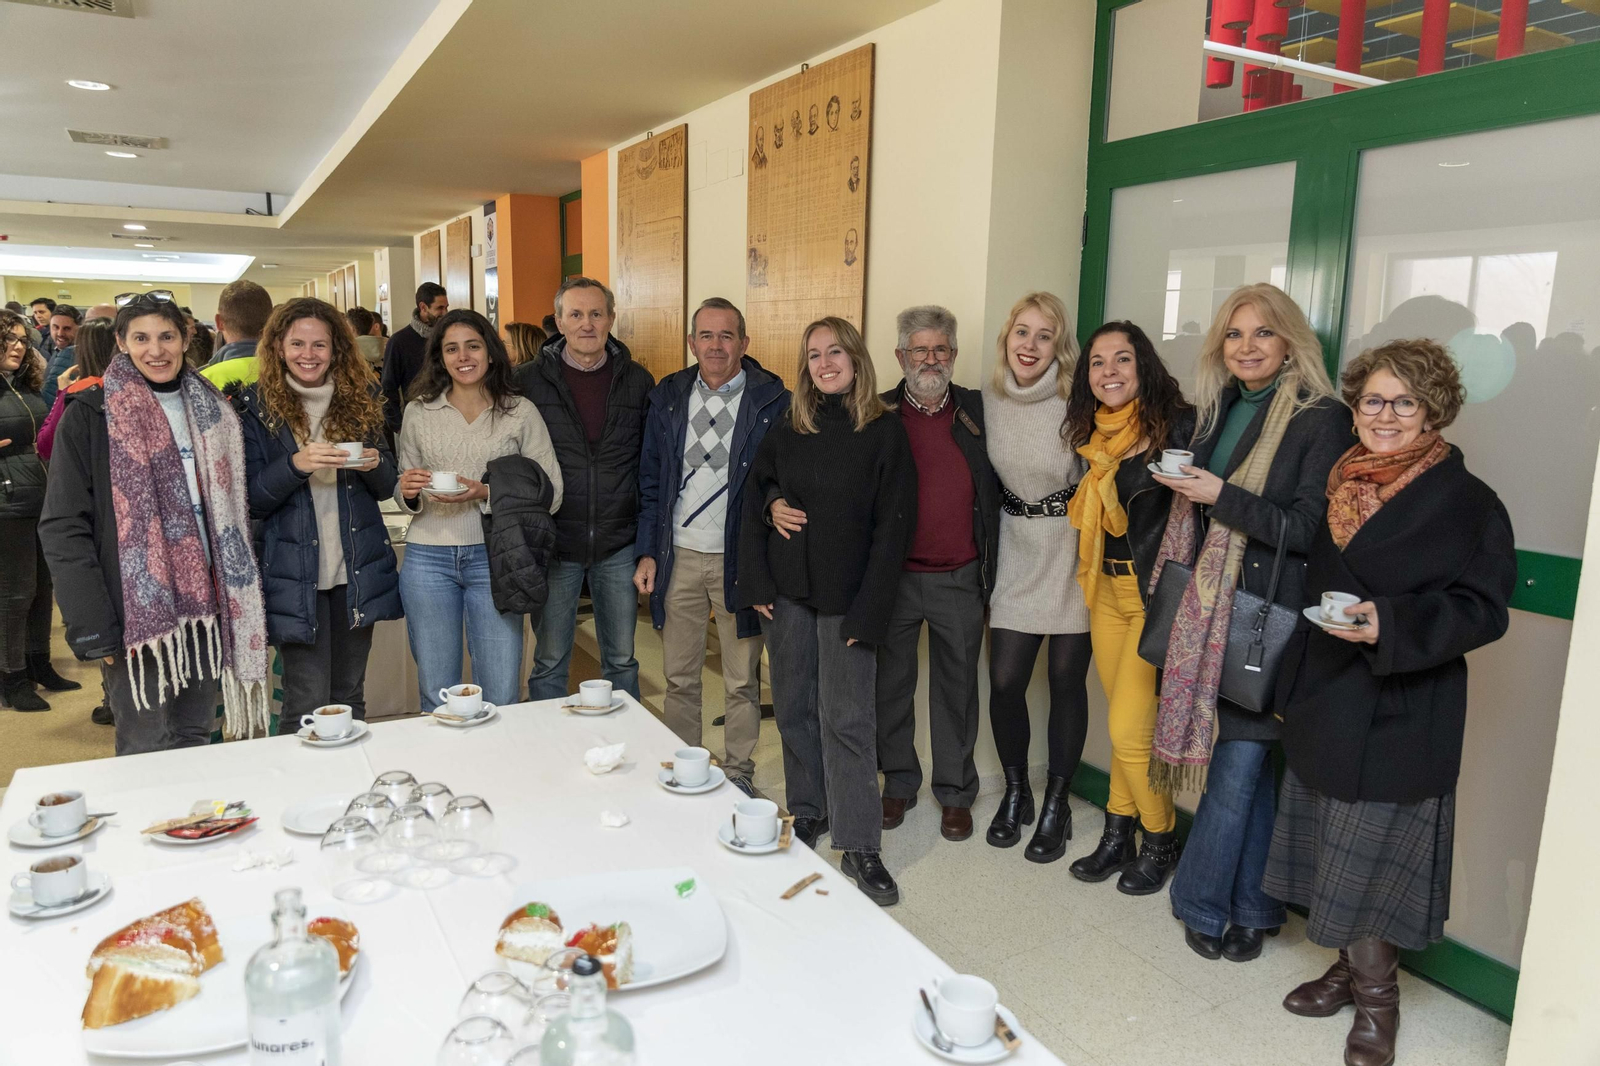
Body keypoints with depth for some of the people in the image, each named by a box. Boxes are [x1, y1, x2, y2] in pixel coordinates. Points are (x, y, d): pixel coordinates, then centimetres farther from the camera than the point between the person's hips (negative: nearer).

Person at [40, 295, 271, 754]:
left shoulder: (210, 410, 11)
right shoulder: (91, 415, -4)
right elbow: (63, 528, -8)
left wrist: (241, 595, 7)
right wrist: (91, 626, -15)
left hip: (205, 602, 4)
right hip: (136, 610, -4)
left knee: (196, 742, 14)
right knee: (145, 751, 2)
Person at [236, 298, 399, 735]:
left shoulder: (361, 398, 7)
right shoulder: (258, 406, -2)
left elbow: (386, 488, 11)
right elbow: (252, 500, -4)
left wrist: (375, 464, -12)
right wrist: (296, 465, -21)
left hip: (358, 569, 3)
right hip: (296, 576, -3)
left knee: (350, 698, 13)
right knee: (306, 707, -1)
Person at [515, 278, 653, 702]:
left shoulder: (637, 381, 3)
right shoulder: (528, 380, -2)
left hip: (619, 545, 1)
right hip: (553, 544, -1)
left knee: (621, 660, 13)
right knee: (549, 663, 10)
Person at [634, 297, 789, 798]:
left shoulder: (772, 400, -6)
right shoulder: (667, 397, 5)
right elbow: (650, 480, 9)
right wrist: (647, 552, 3)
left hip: (739, 559, -3)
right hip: (679, 556, 3)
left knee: (742, 679, 10)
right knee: (679, 676, 13)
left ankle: (738, 771, 28)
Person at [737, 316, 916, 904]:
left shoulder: (885, 433, -6)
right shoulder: (786, 431, 6)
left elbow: (892, 526, -9)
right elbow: (753, 502, 10)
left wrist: (868, 612, -13)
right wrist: (756, 581, 1)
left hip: (847, 598, -4)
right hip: (788, 592, 4)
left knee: (847, 718, -2)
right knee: (794, 708, 11)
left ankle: (858, 845, 7)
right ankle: (808, 811, 29)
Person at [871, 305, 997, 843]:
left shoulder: (978, 411, 3)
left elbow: (996, 490, 6)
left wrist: (991, 566, -2)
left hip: (960, 579, 0)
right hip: (894, 577, 0)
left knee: (956, 687, 11)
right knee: (892, 683, 12)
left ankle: (955, 791, 27)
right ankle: (899, 783, 31)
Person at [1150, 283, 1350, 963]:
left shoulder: (1322, 419, -9)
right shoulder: (1218, 411, 13)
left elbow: (1309, 530, -14)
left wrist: (1220, 495, -18)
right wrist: (1180, 484, 6)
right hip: (1211, 608, 6)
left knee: (1237, 765, -1)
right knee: (1246, 762, 14)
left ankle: (1202, 902, 17)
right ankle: (1250, 908, 26)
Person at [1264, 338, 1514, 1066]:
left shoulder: (1467, 502, -10)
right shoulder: (1339, 489, 7)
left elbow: (1483, 610, -14)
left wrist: (1392, 627, -30)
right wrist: (1291, 688, 14)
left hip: (1398, 714, -6)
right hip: (1323, 701, 6)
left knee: (1371, 859, 3)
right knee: (1334, 851, 15)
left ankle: (1376, 993, 24)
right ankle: (1350, 968, 33)